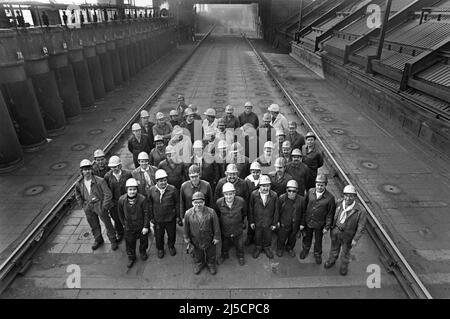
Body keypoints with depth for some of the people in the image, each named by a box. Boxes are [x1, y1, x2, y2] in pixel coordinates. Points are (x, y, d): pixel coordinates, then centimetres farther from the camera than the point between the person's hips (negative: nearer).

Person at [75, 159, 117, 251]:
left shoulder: (100, 181, -19)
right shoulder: (79, 183, -3)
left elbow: (108, 194, -15)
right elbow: (78, 196, 15)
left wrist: (104, 207, -15)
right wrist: (83, 206, 7)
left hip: (99, 205, -4)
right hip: (88, 207, 4)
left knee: (107, 223, 7)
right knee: (94, 226, 20)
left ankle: (113, 240, 28)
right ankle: (98, 240, 44)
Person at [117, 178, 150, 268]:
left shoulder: (142, 199, -23)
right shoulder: (121, 199, -15)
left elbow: (146, 213, -16)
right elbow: (120, 213, 3)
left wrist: (146, 226, -14)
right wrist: (124, 223, 9)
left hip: (142, 226, -1)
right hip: (129, 226, 1)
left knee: (143, 240, 20)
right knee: (130, 243, 14)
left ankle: (143, 252, 50)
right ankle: (131, 257, 39)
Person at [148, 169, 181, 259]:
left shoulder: (172, 189, -15)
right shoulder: (151, 190, -11)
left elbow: (177, 203, -6)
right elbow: (150, 204, 0)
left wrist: (178, 216, -3)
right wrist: (151, 217, 2)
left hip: (170, 218, 0)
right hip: (157, 219, 1)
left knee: (172, 234, 19)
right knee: (159, 236, 18)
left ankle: (171, 246, 49)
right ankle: (160, 249, 47)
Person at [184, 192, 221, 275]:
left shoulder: (211, 212, -24)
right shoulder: (188, 213, -20)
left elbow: (216, 226, -11)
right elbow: (186, 228, -6)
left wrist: (216, 237, -4)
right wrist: (187, 240, 1)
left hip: (209, 240, -1)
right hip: (195, 241, 1)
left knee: (211, 255, 24)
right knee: (197, 255, 26)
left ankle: (211, 264, 53)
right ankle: (198, 264, 56)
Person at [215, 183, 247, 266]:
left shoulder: (241, 201, -24)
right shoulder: (218, 202, -24)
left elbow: (244, 214, -2)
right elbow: (217, 215, -1)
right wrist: (221, 222, 8)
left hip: (238, 229, 0)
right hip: (224, 229, 0)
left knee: (239, 245, 24)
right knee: (225, 245, 26)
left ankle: (240, 256, 55)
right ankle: (224, 255, 57)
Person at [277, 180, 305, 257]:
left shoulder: (301, 199, -16)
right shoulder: (282, 198, -19)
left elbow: (303, 212, -2)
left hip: (295, 225, 2)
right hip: (283, 224, -1)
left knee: (292, 238, 24)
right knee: (281, 238, 19)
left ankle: (290, 248, 53)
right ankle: (280, 249, 48)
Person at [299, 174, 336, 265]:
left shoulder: (330, 198, -20)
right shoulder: (310, 192, -14)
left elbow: (330, 214, -9)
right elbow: (304, 207, -5)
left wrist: (327, 227, -5)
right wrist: (302, 222, -2)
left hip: (319, 224, -2)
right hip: (307, 222, 2)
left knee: (318, 240, 21)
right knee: (307, 237, 25)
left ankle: (317, 254, 49)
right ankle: (305, 249, 54)